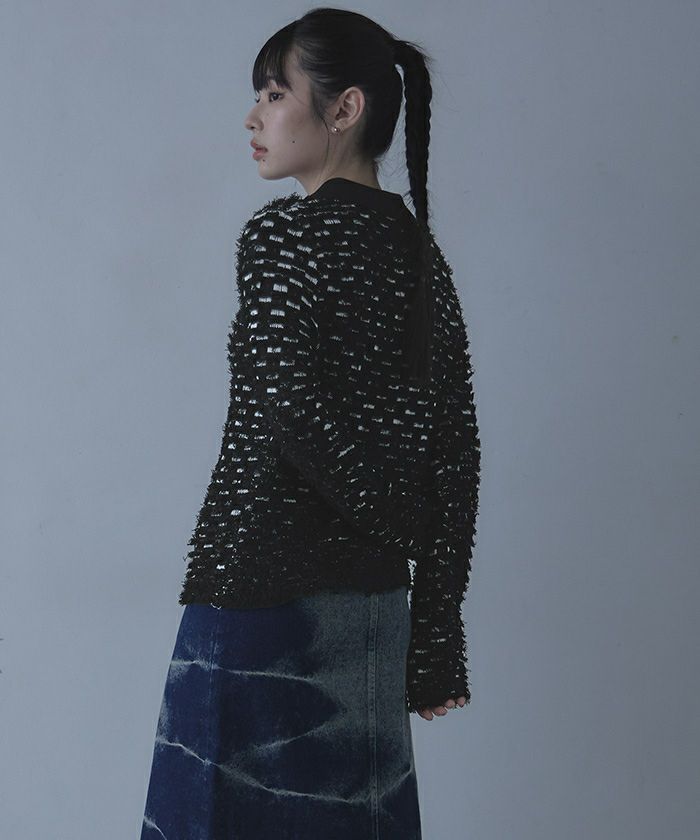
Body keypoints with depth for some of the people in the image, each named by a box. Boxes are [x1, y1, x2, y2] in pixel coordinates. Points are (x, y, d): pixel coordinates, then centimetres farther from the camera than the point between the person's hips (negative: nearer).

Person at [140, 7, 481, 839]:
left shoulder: (281, 234, -9)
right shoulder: (419, 249, 10)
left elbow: (289, 411, -21)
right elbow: (455, 450, 9)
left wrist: (398, 519, -4)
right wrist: (434, 643, 11)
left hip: (262, 595, -7)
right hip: (373, 606, 7)